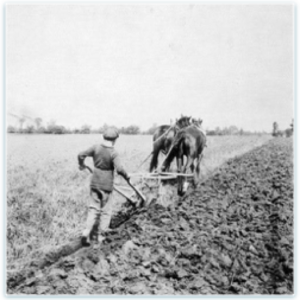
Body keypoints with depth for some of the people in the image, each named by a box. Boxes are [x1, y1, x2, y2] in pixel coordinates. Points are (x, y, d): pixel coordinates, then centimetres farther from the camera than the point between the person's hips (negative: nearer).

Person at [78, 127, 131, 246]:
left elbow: (81, 155, -1)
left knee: (93, 209, 13)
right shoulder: (113, 153, -16)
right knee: (105, 211, 11)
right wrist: (127, 176, -7)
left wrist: (81, 165, 19)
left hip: (94, 183, 4)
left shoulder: (96, 148, -4)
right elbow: (119, 169, -25)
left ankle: (86, 233, 0)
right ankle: (101, 236, 18)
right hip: (106, 185, -4)